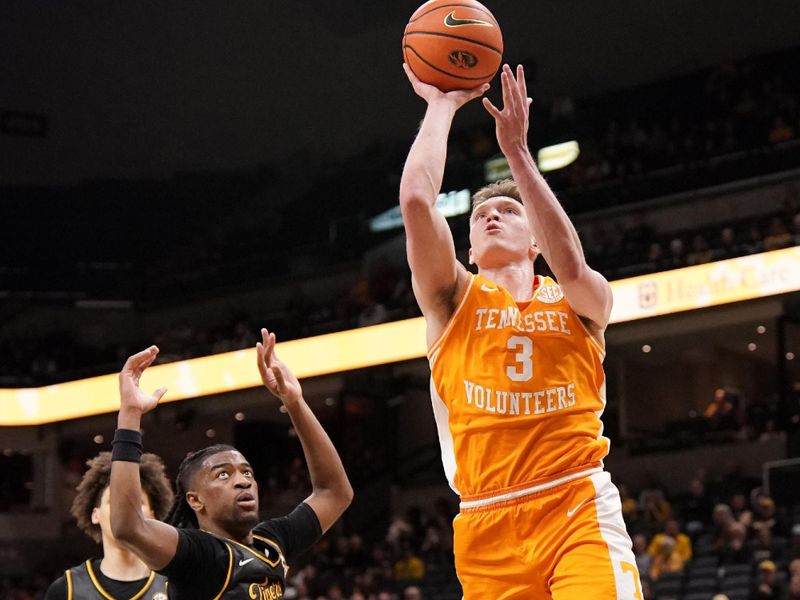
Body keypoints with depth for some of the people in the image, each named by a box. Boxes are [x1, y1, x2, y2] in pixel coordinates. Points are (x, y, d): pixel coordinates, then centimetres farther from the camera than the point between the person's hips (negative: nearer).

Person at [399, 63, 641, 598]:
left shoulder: (581, 304, 15)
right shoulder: (454, 299, 15)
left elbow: (570, 266, -10)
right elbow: (416, 199, -1)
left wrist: (517, 150, -10)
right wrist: (442, 106, 10)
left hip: (579, 512, -1)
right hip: (488, 528, 1)